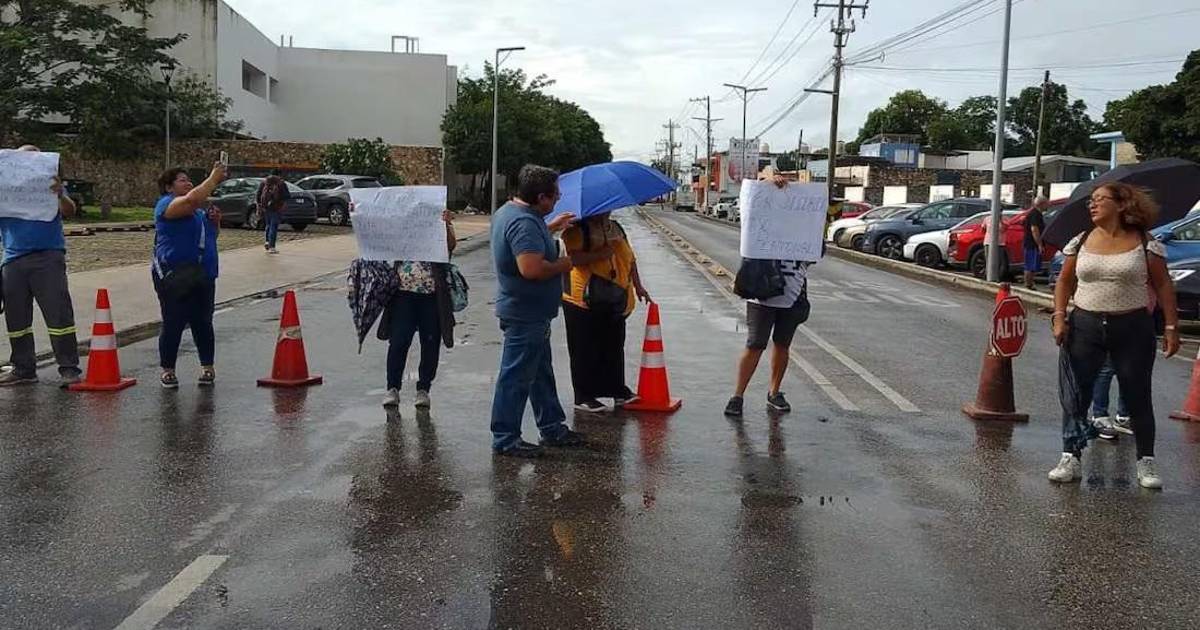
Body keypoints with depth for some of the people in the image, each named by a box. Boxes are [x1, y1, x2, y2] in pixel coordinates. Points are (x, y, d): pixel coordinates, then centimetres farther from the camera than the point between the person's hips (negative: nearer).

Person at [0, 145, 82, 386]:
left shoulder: (48, 184, 6)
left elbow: (69, 212, -5)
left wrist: (60, 195, -27)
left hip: (48, 258, -4)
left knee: (59, 314, -7)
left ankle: (69, 369, -4)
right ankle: (23, 369, 20)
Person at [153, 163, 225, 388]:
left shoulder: (198, 210, 19)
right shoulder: (167, 204, -7)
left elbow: (210, 233, 29)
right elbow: (192, 200, -27)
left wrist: (215, 220, 7)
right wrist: (214, 178, -20)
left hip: (203, 276, 7)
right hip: (173, 276, -7)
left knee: (203, 323, 8)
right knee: (173, 325, -1)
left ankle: (207, 367, 17)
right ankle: (167, 370, 11)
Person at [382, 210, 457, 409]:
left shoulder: (442, 224, 4)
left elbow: (451, 245, -13)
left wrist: (447, 225, -31)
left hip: (432, 294, -1)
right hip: (404, 291, 1)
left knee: (430, 343, 5)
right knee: (398, 342, 0)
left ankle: (423, 389, 17)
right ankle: (393, 388, 11)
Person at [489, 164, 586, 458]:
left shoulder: (509, 211, 10)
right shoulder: (525, 223, -25)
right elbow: (531, 268, -35)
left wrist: (552, 227, 24)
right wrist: (562, 265, -18)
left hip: (530, 313, 11)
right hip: (525, 315, -11)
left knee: (541, 373, 19)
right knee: (516, 378, -1)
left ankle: (553, 427, 31)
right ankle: (505, 439, 9)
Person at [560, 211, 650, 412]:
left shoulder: (616, 228, 15)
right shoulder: (578, 230, -8)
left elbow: (630, 257, 20)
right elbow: (574, 258, -21)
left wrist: (637, 286, 16)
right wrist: (599, 254, -27)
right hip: (584, 300, -7)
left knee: (614, 347, 13)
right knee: (585, 350, 0)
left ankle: (618, 390, 24)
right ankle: (583, 397, 9)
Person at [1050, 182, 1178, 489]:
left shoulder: (1146, 244, -3)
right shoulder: (1080, 242, 4)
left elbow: (1163, 286, 0)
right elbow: (1065, 282, 10)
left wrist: (1171, 327, -4)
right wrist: (1059, 317, -1)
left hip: (1133, 328, -2)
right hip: (1085, 326, 2)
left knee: (1137, 396, 7)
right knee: (1074, 395, 0)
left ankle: (1146, 462, 20)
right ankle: (1070, 458, 9)